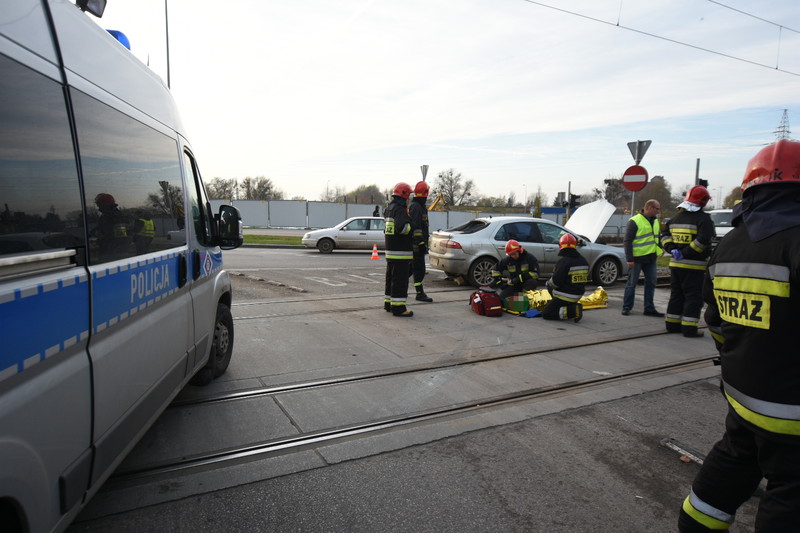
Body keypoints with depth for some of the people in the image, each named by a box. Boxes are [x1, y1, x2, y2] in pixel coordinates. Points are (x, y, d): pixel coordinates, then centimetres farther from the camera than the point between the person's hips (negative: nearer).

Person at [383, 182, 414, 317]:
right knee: (400, 279, -8)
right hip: (400, 252, -10)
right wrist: (411, 224, -12)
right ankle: (398, 307, -6)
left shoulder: (390, 208, 18)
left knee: (391, 278, 17)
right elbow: (402, 227, -30)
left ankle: (388, 303, 26)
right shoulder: (399, 209, -15)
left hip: (390, 250, 10)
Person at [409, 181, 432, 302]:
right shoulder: (416, 207, -15)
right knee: (419, 269, -6)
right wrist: (421, 242, -25)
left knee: (412, 267, 16)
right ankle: (420, 293, -1)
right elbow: (416, 227, -22)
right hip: (416, 243, -10)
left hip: (414, 244, 10)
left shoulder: (415, 206, 19)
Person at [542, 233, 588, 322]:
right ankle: (572, 306, 14)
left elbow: (555, 282, -22)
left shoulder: (563, 262, -21)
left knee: (546, 314, 1)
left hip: (565, 296, -8)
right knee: (550, 287, 28)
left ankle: (572, 311, -15)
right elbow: (585, 280, 14)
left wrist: (548, 283, 2)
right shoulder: (584, 261, 3)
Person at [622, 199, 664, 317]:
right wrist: (629, 259, -16)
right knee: (632, 283, 1)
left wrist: (660, 250, 12)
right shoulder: (634, 221, -10)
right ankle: (626, 307, 11)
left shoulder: (655, 221, 13)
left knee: (651, 283, 8)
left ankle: (649, 308, 17)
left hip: (651, 258, 7)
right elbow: (627, 241, -12)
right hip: (637, 258, -7)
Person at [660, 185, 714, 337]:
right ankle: (689, 328, 0)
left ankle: (672, 324, 18)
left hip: (675, 264, 7)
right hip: (694, 265, -7)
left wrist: (672, 249, -2)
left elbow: (664, 234, 9)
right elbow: (703, 240, -23)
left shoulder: (676, 218, 12)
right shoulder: (703, 218, -10)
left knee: (676, 295, 14)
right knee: (693, 297, 0)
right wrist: (686, 253, -18)